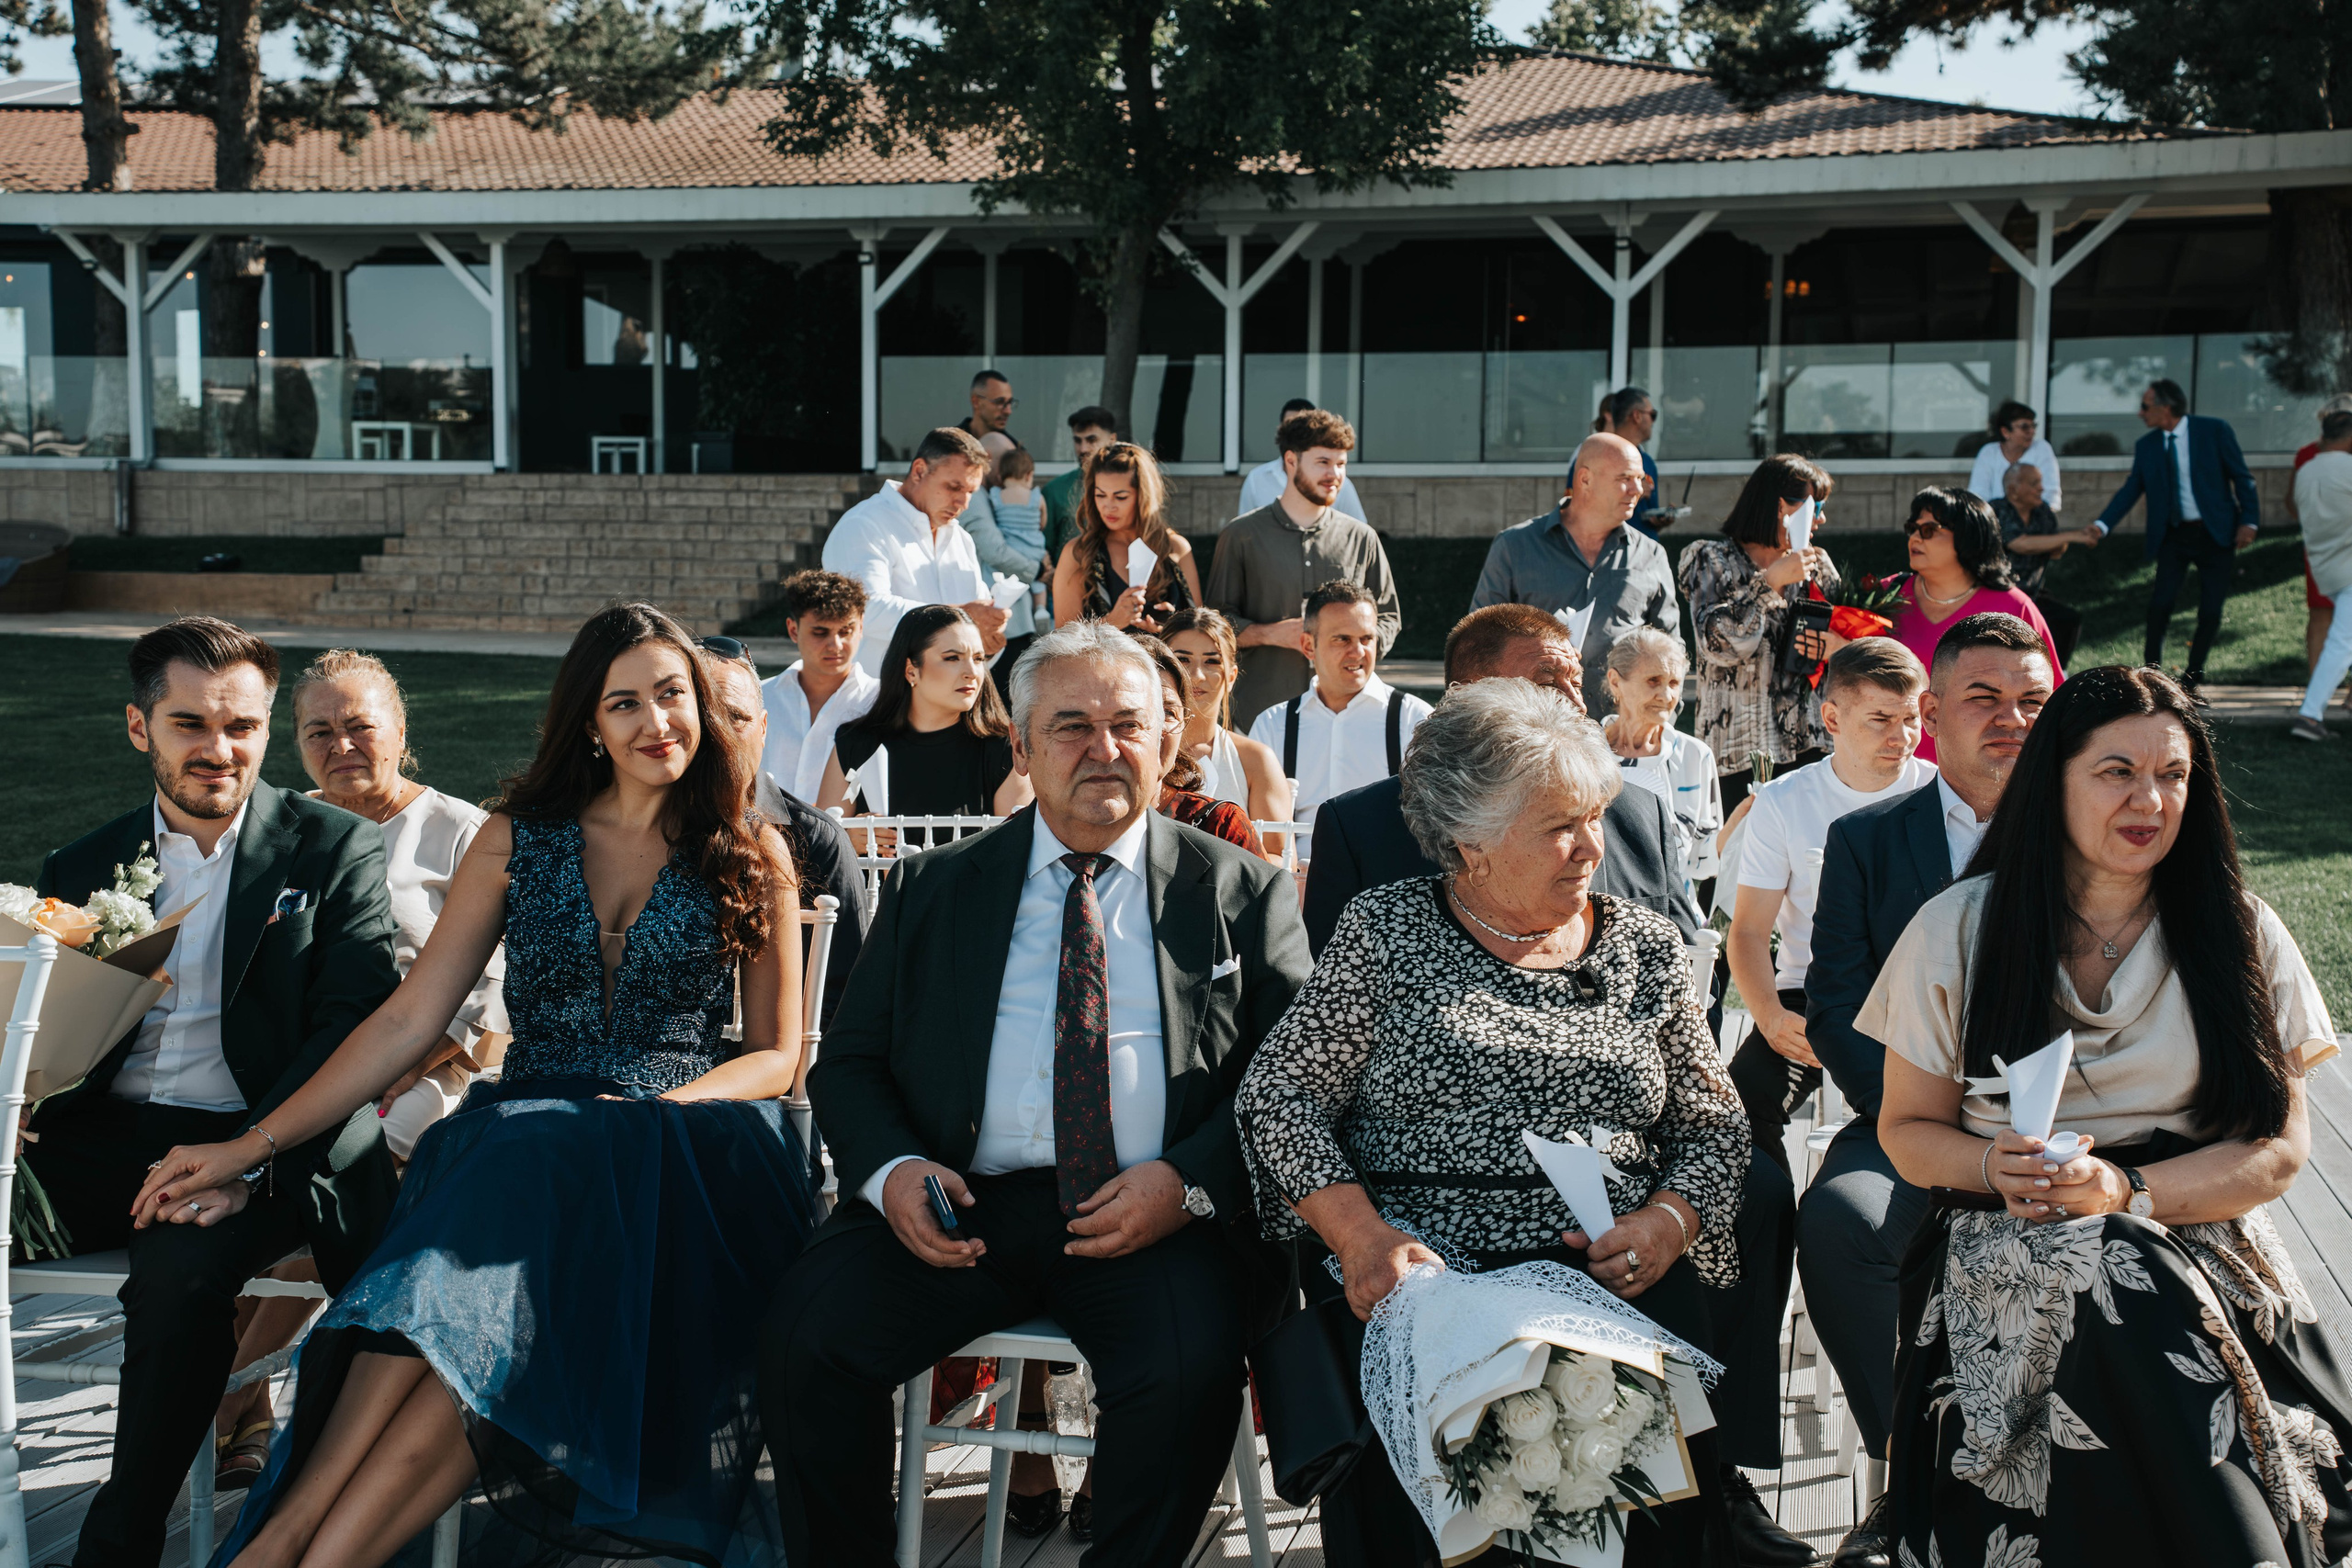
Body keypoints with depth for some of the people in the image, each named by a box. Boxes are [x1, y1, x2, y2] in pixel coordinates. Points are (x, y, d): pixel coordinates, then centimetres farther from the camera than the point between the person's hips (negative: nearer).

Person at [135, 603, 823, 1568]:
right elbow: (411, 1019, 10)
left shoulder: (753, 856, 10)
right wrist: (253, 1146, 2)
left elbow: (776, 1053, 10)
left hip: (679, 1152, -2)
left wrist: (660, 1110, -10)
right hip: (520, 1130, 2)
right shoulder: (518, 839, 13)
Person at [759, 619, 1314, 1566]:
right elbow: (849, 1065, 14)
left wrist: (1189, 1181, -13)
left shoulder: (1242, 894, 12)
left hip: (1156, 1219, -1)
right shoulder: (934, 889, 16)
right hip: (963, 1200, 2)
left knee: (1190, 1365, -30)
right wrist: (891, 1169, -8)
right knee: (805, 1332, -22)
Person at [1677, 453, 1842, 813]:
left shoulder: (1817, 564, 16)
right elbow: (1717, 642, -13)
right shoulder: (1714, 560, 3)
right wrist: (1770, 583, -14)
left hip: (1809, 744, 4)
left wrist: (1836, 648, -3)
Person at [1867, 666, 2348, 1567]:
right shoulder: (1958, 930, 4)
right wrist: (1995, 1165, -14)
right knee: (2112, 1283, -33)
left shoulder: (2238, 934, 6)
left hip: (2202, 1242, 1)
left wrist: (2125, 1191, -14)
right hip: (2007, 1246, 0)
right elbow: (1907, 1130, 8)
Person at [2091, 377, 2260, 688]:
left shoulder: (2214, 430, -5)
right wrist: (2102, 525, -14)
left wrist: (2249, 521, -10)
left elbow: (2242, 477, -2)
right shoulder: (2146, 445, 4)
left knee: (2210, 610, -1)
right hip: (2174, 535, 2)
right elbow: (2131, 489, 1)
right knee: (2161, 599, -16)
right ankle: (2151, 670, 0)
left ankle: (2191, 678, 14)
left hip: (2215, 534, -2)